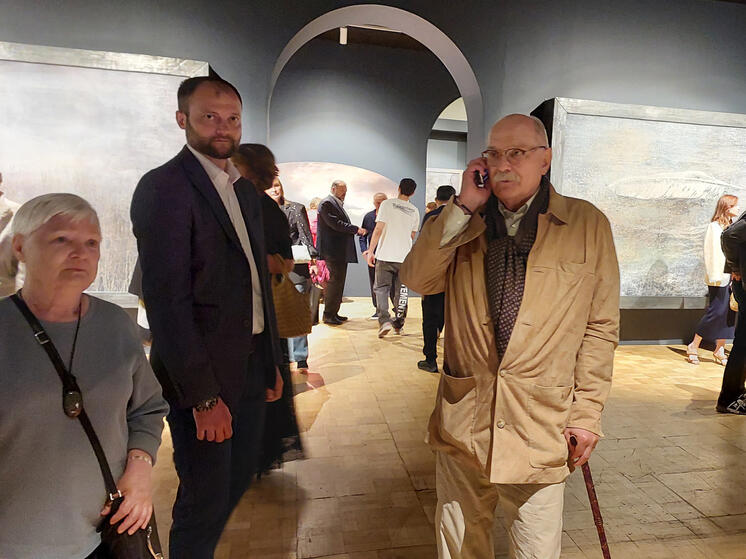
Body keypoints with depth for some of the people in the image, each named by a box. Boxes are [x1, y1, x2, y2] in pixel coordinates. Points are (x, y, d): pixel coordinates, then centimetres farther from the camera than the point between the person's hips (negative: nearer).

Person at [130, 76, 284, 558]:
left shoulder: (245, 189, 11)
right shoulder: (164, 187, -13)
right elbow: (167, 300, -19)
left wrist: (272, 362, 13)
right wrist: (202, 396, -19)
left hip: (251, 366, 8)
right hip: (205, 374, -8)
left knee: (239, 480, 22)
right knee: (206, 497, 9)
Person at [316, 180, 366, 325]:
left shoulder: (338, 204, 21)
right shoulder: (327, 203, -10)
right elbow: (335, 224, -19)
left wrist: (354, 231, 9)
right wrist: (356, 229, -14)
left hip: (341, 252, 10)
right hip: (332, 251, -10)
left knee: (338, 282, 12)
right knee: (333, 282, -7)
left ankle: (334, 313, 19)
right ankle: (328, 315, 0)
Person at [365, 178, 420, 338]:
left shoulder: (387, 204, -4)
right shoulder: (414, 211, 7)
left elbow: (378, 230, -10)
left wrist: (371, 251, -5)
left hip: (385, 255, -3)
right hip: (405, 257, 3)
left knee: (381, 288, 4)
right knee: (401, 291, 12)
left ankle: (384, 320, -11)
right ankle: (399, 324, 17)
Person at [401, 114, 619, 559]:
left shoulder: (587, 225, -2)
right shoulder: (465, 223, 6)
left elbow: (601, 327, 0)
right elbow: (417, 280, -6)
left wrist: (588, 412, -2)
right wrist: (462, 207, -11)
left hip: (541, 423, -2)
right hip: (462, 419, 3)